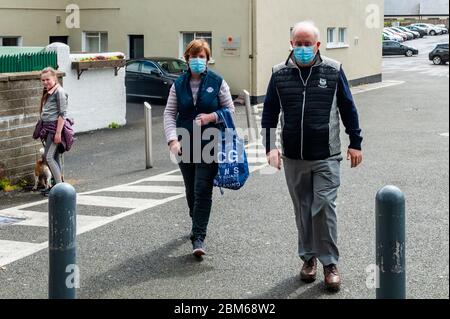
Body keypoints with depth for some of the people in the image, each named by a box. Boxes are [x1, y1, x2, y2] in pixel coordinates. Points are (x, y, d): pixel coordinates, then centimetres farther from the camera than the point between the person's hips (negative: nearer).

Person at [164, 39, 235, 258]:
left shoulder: (217, 82, -1)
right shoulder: (179, 84, 5)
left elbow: (230, 110, 4)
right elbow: (169, 114, 3)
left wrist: (212, 117, -15)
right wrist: (173, 139, -11)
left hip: (209, 144, -3)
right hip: (185, 145, 4)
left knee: (202, 190, -10)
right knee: (191, 189, 15)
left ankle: (198, 238, -10)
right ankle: (197, 224, 39)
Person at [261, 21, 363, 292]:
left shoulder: (333, 71, -2)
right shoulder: (280, 74, 2)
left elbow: (348, 109, 5)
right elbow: (270, 113, 7)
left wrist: (355, 143, 8)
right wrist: (270, 147, -2)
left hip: (326, 157, -2)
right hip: (293, 158, 2)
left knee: (325, 208, -6)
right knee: (303, 209, 11)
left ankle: (330, 263, 6)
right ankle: (309, 257, 26)